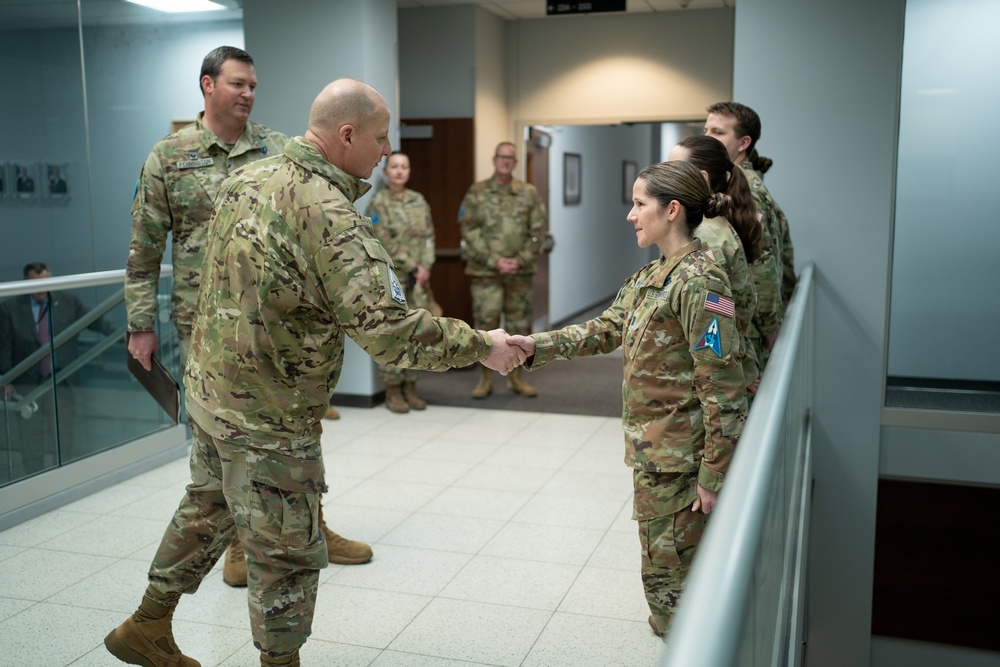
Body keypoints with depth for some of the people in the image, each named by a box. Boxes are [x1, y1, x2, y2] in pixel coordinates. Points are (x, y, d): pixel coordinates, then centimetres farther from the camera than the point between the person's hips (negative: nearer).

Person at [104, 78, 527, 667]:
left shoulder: (246, 179, 2)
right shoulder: (329, 216, -26)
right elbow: (387, 331, -31)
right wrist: (481, 346, -21)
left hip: (211, 390, 9)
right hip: (268, 419, -9)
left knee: (207, 510, 28)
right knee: (288, 555, 9)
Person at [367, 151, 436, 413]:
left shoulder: (419, 201, 12)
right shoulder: (378, 203, -4)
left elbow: (429, 237, 9)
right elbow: (386, 244, -11)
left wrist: (425, 268, -6)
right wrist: (413, 268, -12)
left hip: (419, 279, 5)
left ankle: (410, 388, 16)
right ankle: (392, 391, 6)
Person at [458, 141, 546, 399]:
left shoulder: (529, 193, 5)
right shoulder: (476, 193, 1)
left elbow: (538, 231, 3)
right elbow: (469, 232, -5)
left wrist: (521, 260, -9)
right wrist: (494, 261, -13)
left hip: (520, 272, 2)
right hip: (486, 272, -2)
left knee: (519, 325, 8)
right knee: (485, 324, 0)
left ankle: (516, 377, 19)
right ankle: (485, 378, 12)